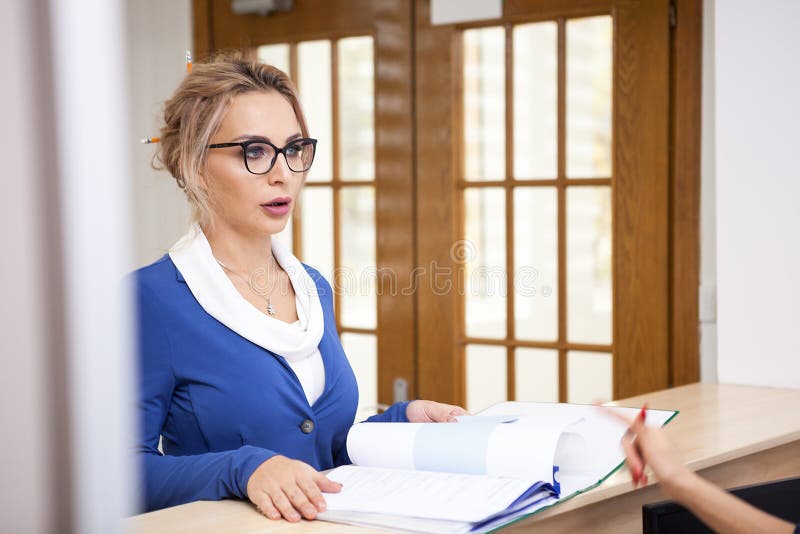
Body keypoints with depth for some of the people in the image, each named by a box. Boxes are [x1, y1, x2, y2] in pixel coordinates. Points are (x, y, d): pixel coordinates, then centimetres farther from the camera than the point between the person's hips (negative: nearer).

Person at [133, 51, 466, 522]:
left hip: (329, 523, 5)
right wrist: (243, 469, -24)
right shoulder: (152, 299, -10)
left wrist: (402, 420, 4)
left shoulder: (315, 288, 11)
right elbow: (128, 469, -12)